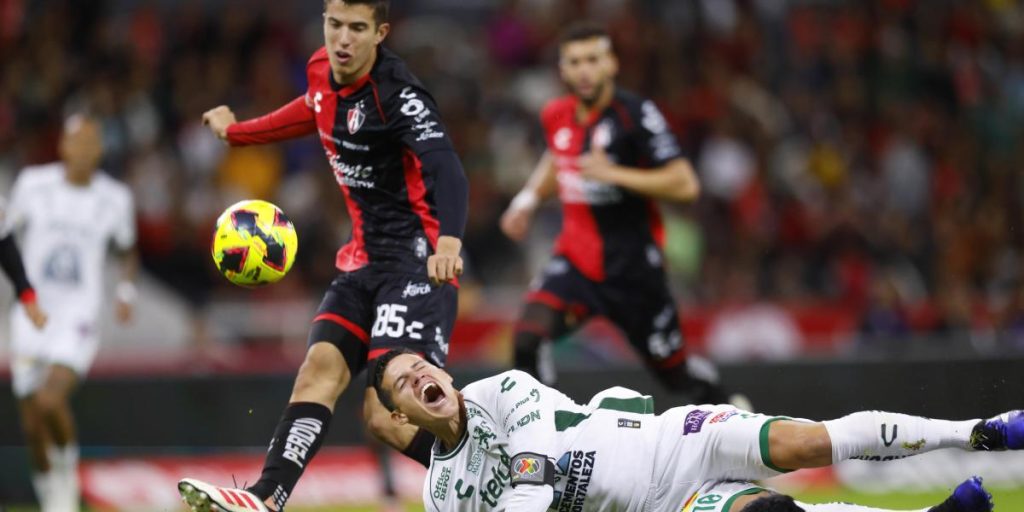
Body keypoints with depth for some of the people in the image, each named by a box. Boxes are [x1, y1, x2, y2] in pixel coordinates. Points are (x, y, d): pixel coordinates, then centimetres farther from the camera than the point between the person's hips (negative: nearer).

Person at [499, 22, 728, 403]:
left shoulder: (636, 115, -15)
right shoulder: (556, 115, 4)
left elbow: (685, 185, -21)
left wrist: (613, 174, -26)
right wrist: (529, 199, 14)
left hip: (633, 267, -4)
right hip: (576, 259, 4)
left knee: (677, 376, 9)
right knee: (529, 337, -23)